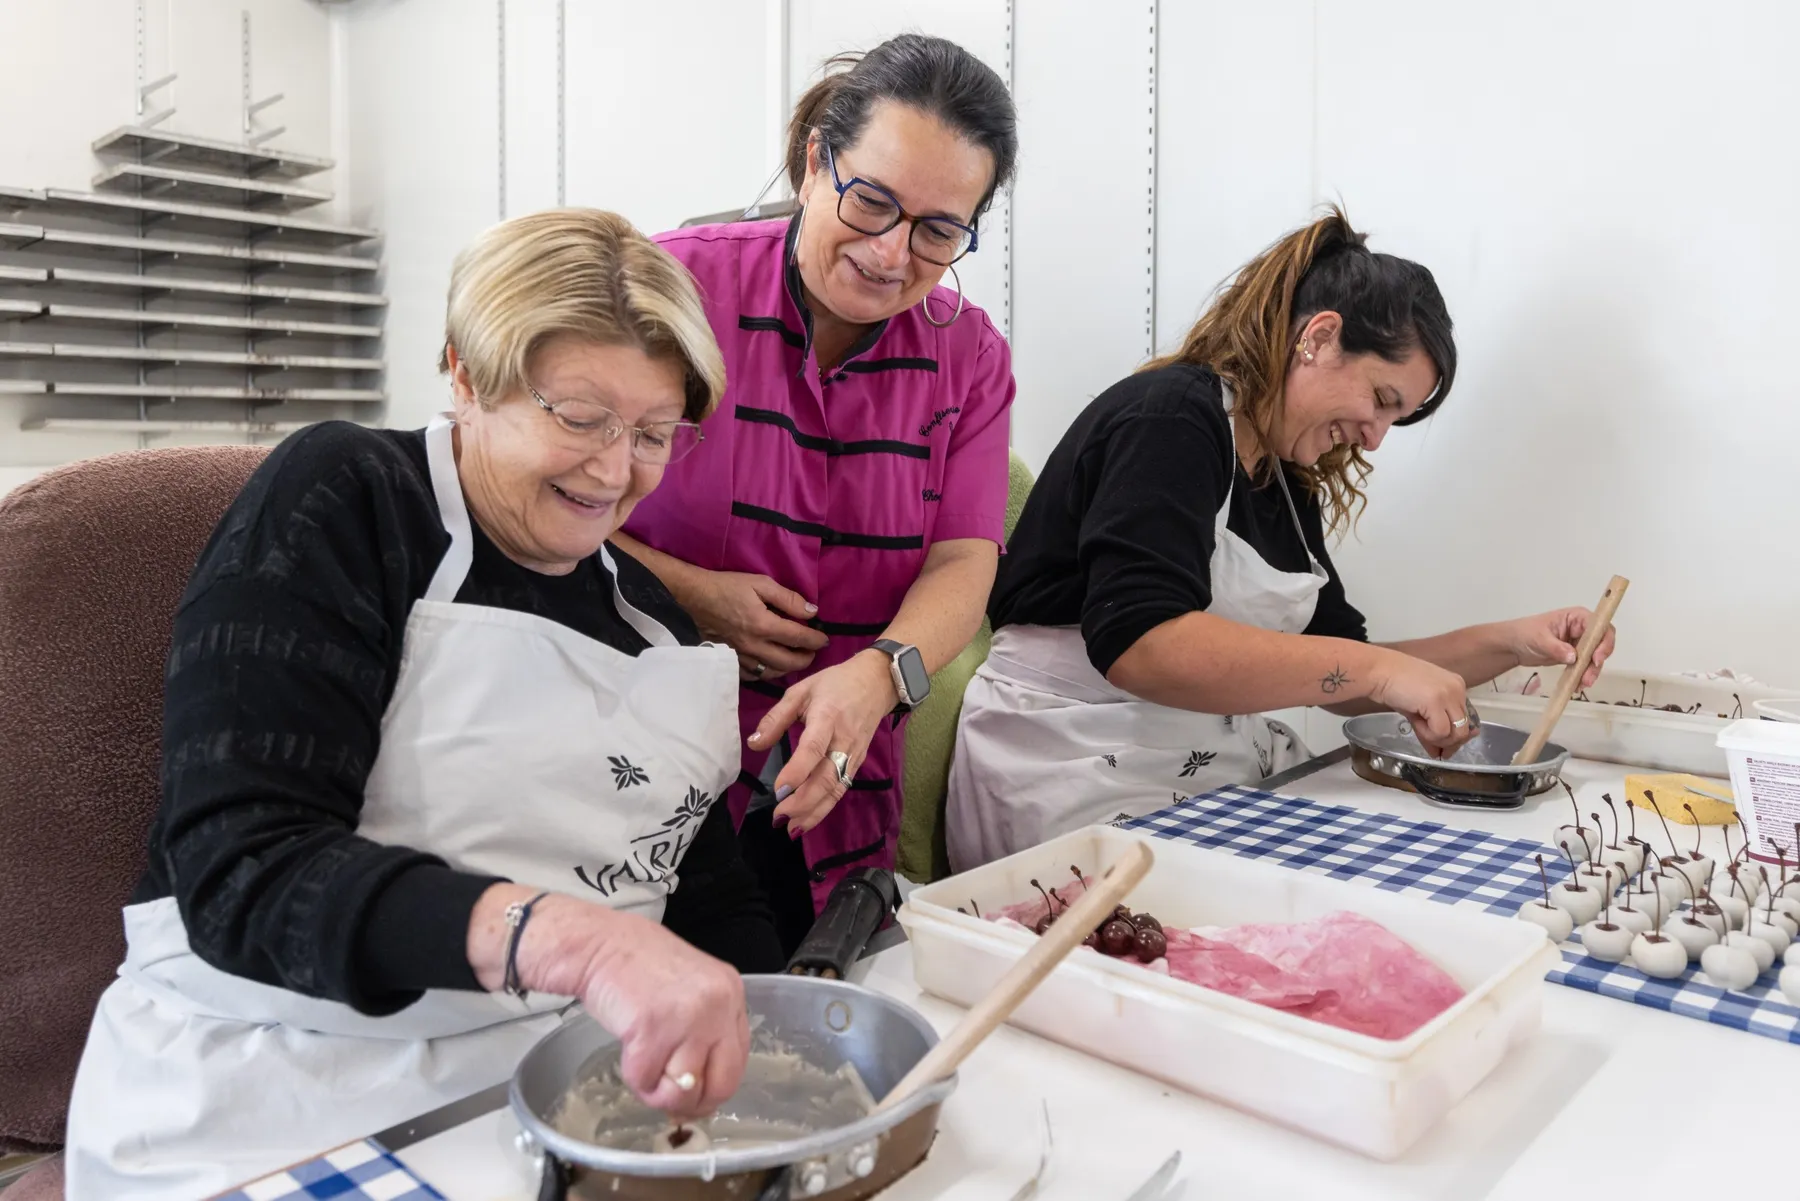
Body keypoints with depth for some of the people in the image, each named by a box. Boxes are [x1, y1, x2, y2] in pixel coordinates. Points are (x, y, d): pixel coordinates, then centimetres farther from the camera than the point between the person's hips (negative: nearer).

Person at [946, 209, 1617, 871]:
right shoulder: (1171, 418, -12)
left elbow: (1340, 678, 18)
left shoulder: (1286, 481, 15)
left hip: (1224, 781, 9)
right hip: (1082, 788, -8)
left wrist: (1507, 644, 7)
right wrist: (1372, 666, -23)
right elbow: (1137, 644, -27)